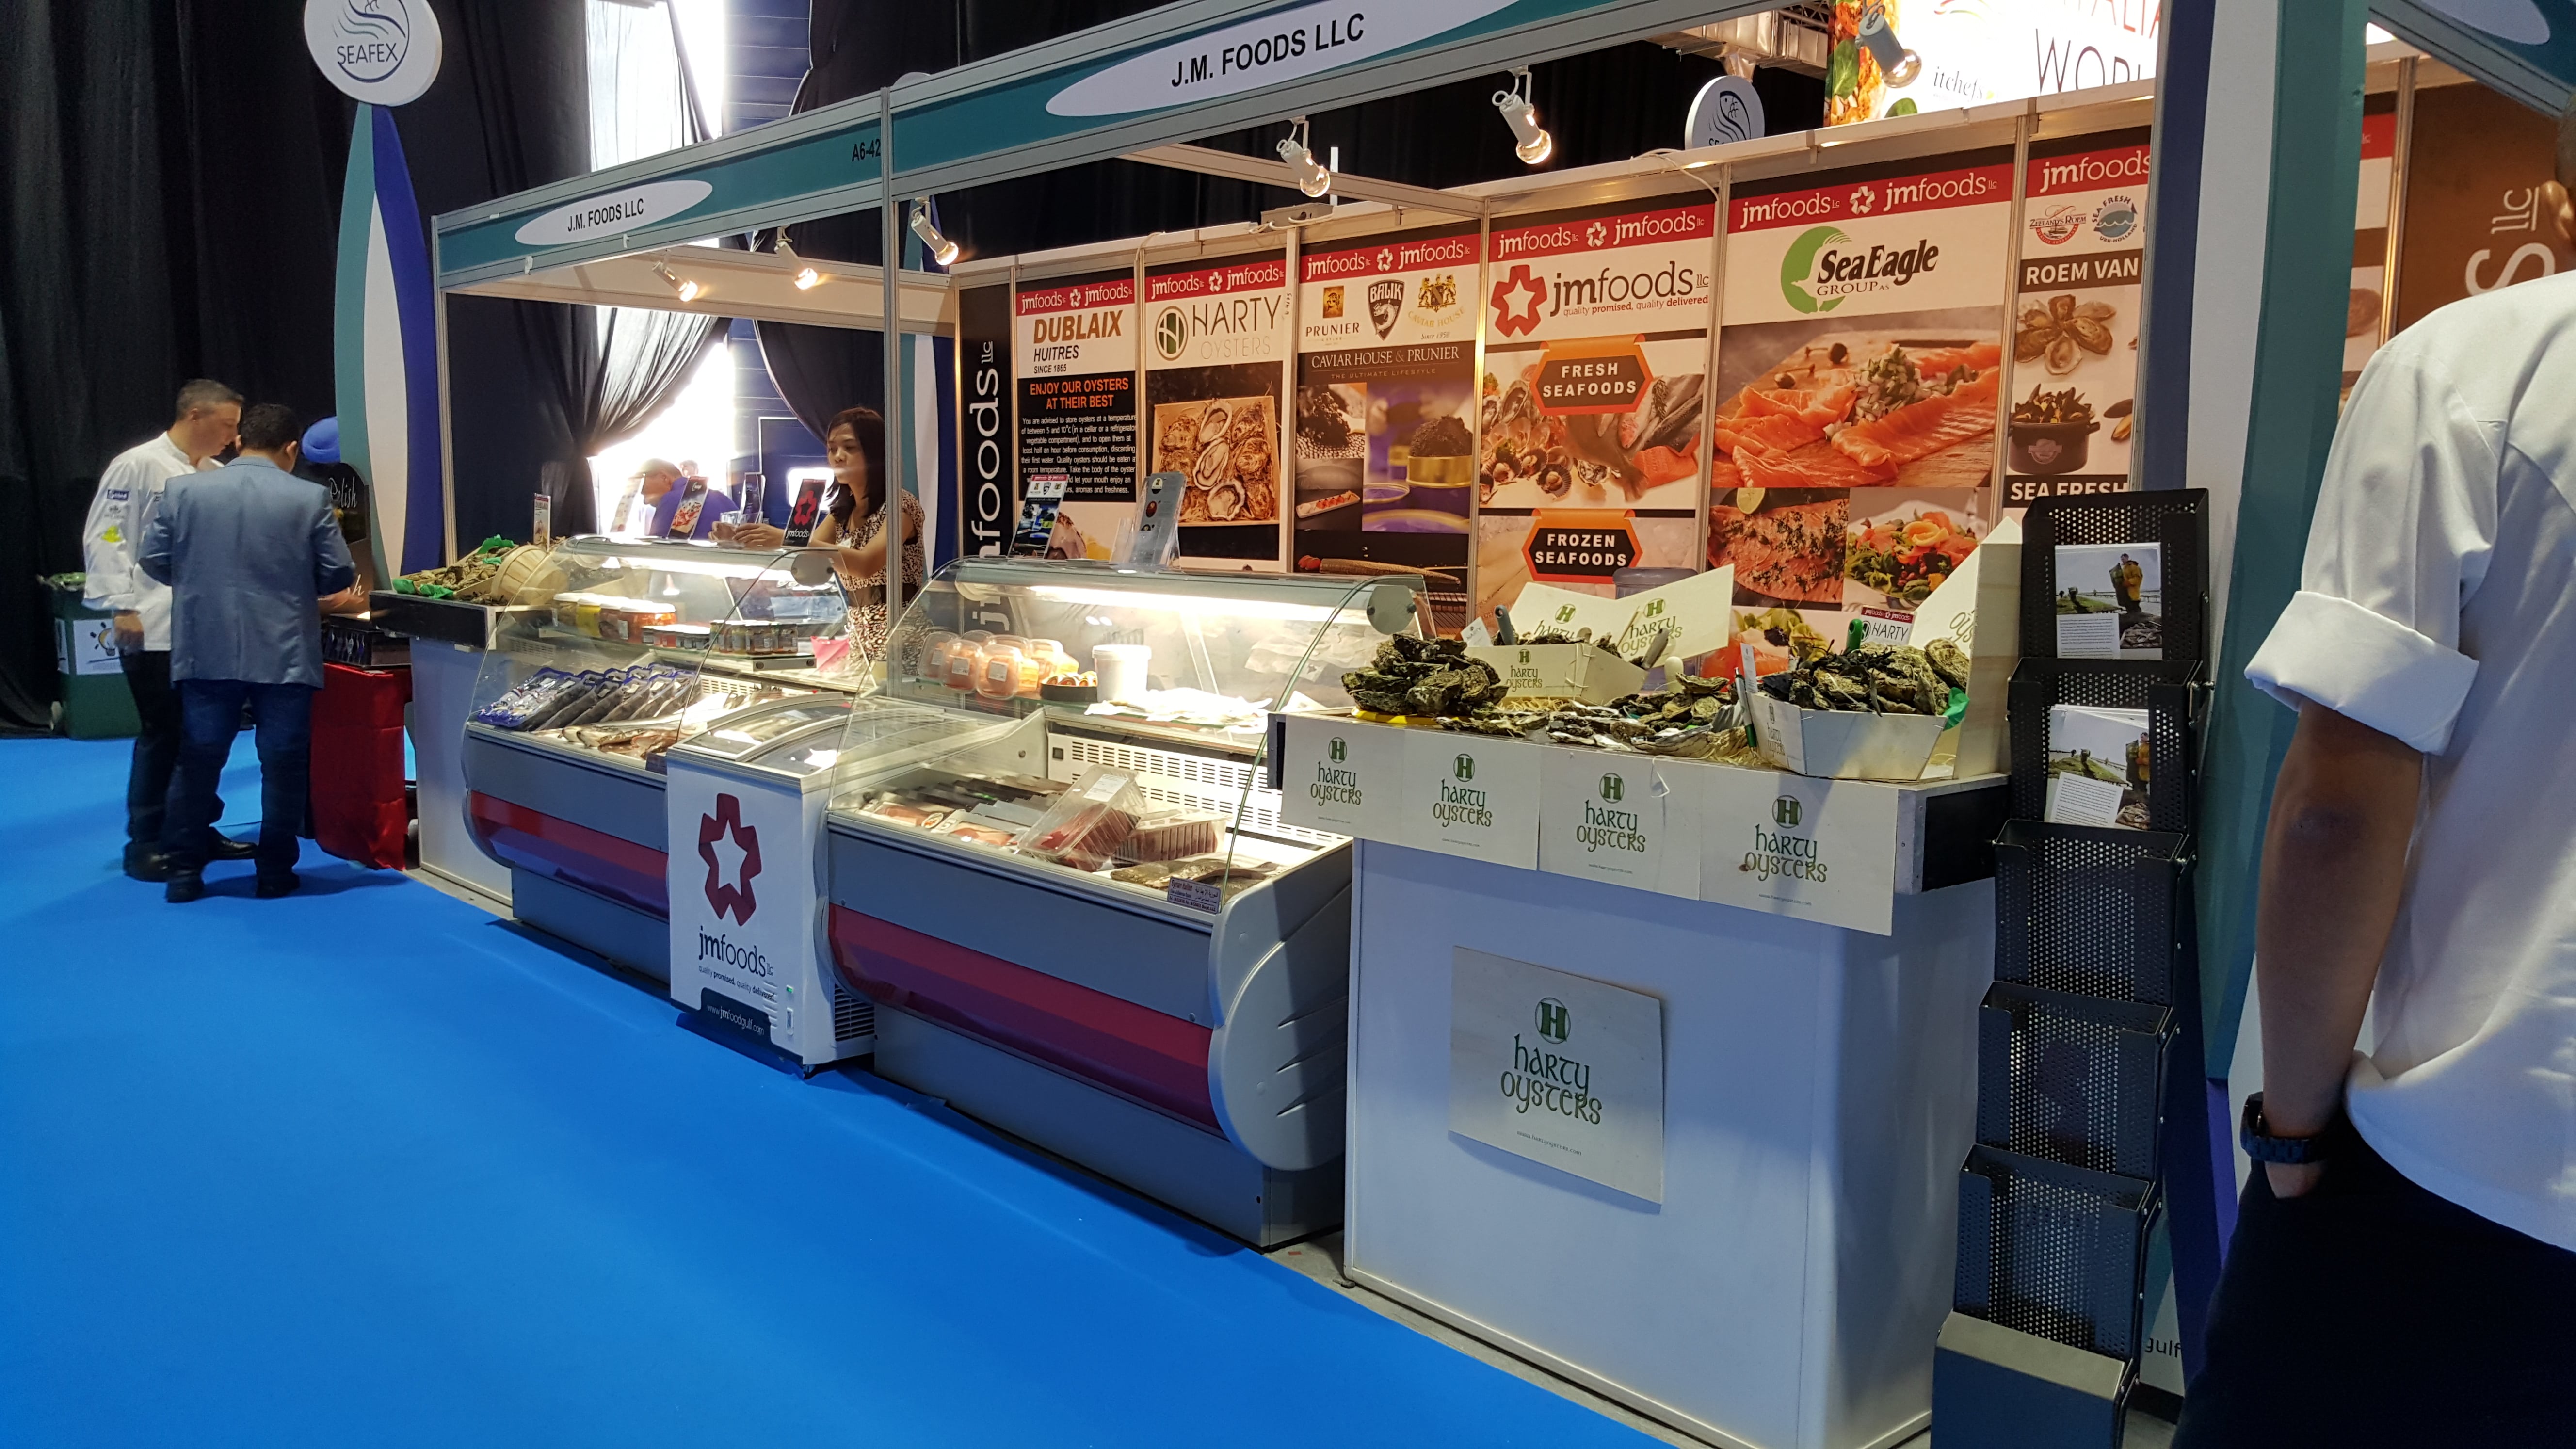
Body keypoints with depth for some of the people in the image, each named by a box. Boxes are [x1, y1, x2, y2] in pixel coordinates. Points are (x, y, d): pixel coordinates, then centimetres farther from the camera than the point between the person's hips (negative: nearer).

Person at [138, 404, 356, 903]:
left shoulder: (186, 491, -1)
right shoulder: (311, 499, -8)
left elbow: (153, 560, 4)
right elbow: (338, 575, -4)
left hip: (206, 652, 2)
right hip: (285, 655, -2)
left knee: (198, 760, 12)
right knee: (283, 763, 8)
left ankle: (183, 871, 16)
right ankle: (275, 873, 12)